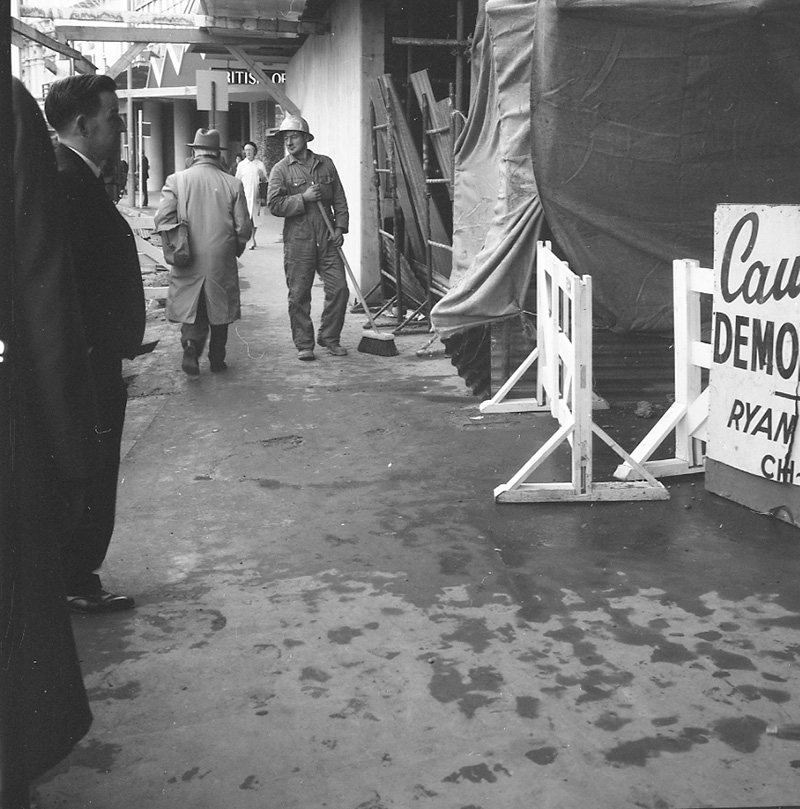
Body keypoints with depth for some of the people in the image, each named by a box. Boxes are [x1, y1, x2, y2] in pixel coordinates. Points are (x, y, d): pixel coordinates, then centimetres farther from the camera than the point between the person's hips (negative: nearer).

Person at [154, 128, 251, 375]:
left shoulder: (176, 180, -5)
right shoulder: (232, 184, -3)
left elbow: (162, 220, -8)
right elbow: (243, 227, -1)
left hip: (188, 262, 0)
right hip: (222, 261, 0)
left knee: (190, 308, 12)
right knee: (219, 309, 14)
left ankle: (191, 345, -12)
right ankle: (217, 359, 22)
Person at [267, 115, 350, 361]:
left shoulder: (326, 164, 11)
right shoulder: (280, 169, 2)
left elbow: (339, 199, 13)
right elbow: (274, 204, -7)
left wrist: (340, 227, 3)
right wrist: (303, 198, -13)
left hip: (326, 238, 3)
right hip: (297, 240, -2)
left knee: (339, 288, -2)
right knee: (299, 295, 0)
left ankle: (329, 338, 15)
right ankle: (303, 345, 10)